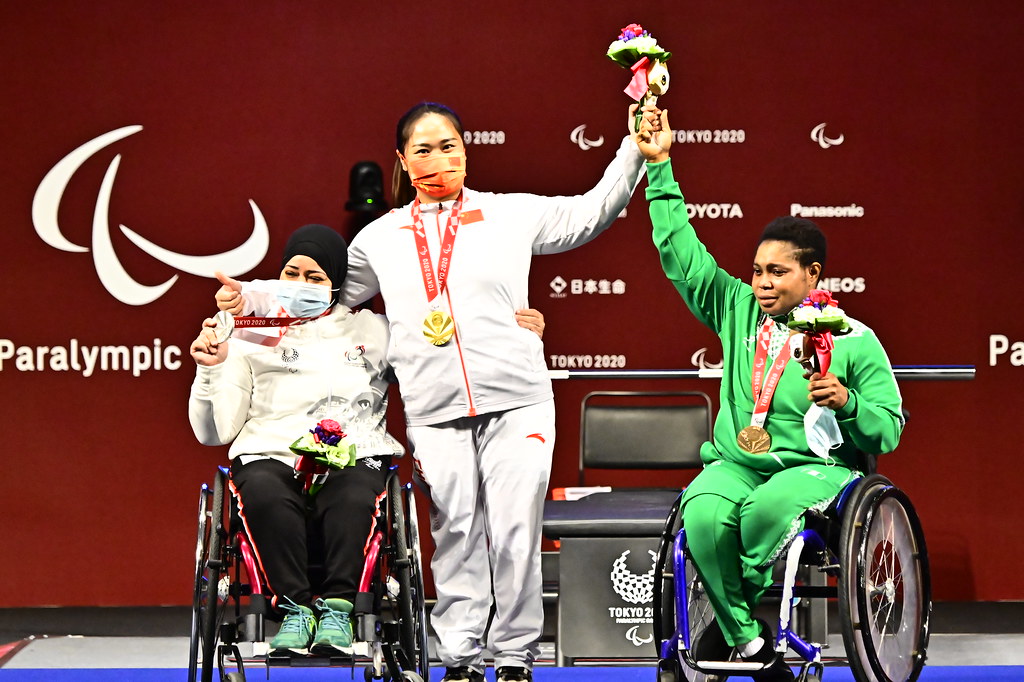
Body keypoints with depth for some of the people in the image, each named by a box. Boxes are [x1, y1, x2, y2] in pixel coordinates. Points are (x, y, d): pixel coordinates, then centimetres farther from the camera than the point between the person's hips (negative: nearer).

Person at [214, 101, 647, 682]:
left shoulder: (512, 214, 9)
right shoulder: (382, 237, 15)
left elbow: (590, 215, 13)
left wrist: (635, 152, 6)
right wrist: (249, 302, 14)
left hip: (516, 402, -1)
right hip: (436, 413, 1)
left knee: (514, 532, -3)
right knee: (456, 536, 3)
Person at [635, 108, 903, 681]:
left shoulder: (855, 341, 5)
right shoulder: (738, 310, 14)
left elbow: (889, 429, 4)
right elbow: (682, 253, 13)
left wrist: (847, 402, -18)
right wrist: (660, 167, 8)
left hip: (816, 466, -3)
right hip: (735, 462, 3)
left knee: (770, 506, -38)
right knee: (703, 516, -33)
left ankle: (728, 625, -16)